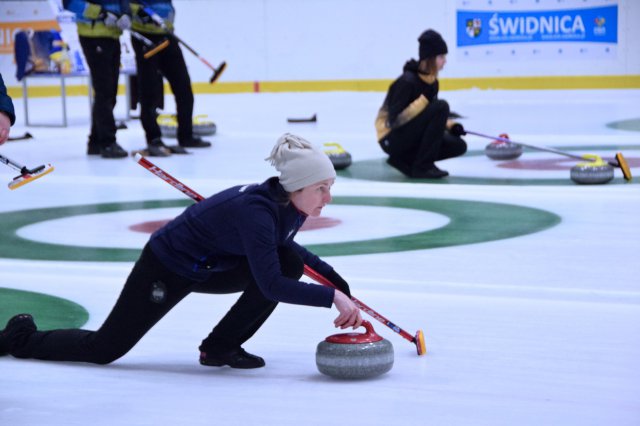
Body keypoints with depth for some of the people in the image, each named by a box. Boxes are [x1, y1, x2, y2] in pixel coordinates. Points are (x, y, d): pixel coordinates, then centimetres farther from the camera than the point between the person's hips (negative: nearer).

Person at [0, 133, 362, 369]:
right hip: (166, 269, -8)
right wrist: (331, 297, -37)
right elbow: (271, 284, -39)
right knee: (104, 349, -1)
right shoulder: (255, 210, -34)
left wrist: (336, 280, 6)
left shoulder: (289, 207, -7)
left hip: (209, 268, 8)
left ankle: (221, 347, 1)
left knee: (290, 263, -9)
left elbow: (283, 248, 16)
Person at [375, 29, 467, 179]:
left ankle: (403, 160, 4)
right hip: (392, 139, -8)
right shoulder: (407, 81, -21)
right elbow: (395, 120, -26)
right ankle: (423, 166, -18)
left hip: (412, 135, 8)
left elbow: (432, 117, 17)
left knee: (458, 146, -6)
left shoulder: (432, 81, 5)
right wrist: (424, 100, -29)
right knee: (441, 107, -24)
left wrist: (450, 125, -2)